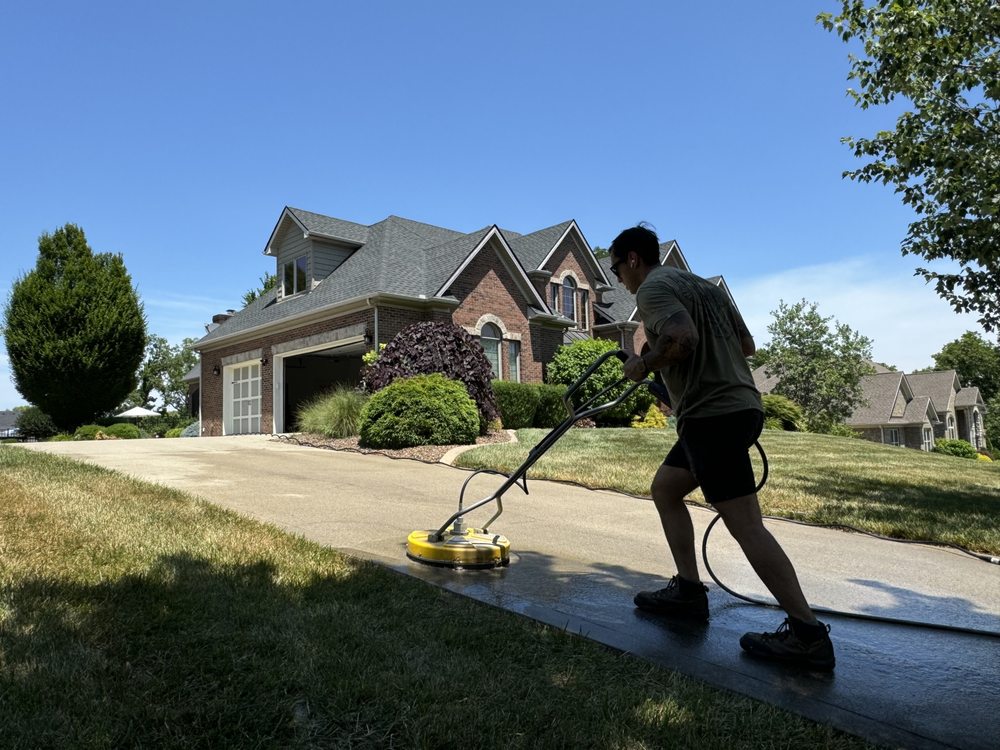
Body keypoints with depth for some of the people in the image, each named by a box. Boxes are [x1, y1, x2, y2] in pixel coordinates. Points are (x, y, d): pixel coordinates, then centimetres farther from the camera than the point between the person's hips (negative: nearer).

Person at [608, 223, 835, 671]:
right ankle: (689, 591, 19)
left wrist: (644, 363, -9)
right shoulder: (705, 286, 21)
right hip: (741, 404, 10)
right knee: (664, 488, 18)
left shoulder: (652, 288, -6)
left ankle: (807, 634, -4)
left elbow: (682, 336, -26)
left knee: (745, 524, -8)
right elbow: (747, 345, 23)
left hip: (712, 415, -10)